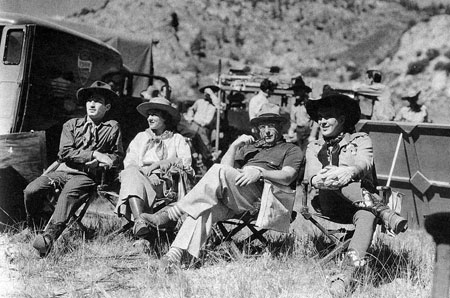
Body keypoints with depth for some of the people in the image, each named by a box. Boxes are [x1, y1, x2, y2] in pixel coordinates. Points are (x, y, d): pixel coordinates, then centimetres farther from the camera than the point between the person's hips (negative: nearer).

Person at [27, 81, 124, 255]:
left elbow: (118, 157, 13)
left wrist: (98, 162, -5)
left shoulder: (112, 128, 10)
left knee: (69, 193, -37)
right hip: (62, 171, 3)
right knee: (31, 190, -21)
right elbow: (65, 153, 3)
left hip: (88, 176, -3)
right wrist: (93, 154, -7)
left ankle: (50, 236, -50)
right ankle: (32, 227, 4)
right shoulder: (72, 125, 15)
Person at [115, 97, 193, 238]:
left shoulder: (177, 139, 22)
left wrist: (158, 164, -11)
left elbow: (186, 161, 2)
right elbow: (129, 162, 12)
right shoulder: (140, 137, 28)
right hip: (142, 177, 1)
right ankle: (139, 221, -52)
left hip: (165, 183, -1)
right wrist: (148, 174, -9)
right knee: (131, 174, -34)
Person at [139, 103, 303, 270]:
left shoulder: (291, 150, 21)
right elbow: (227, 167, 23)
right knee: (205, 209, -29)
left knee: (219, 171, -32)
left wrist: (260, 172, -15)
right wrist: (234, 146, 9)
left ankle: (171, 213, -33)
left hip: (257, 195, -5)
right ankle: (175, 253, -42)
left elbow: (287, 178, 0)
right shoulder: (249, 147, 38)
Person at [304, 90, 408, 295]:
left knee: (366, 216, -38)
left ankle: (348, 272, -56)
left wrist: (350, 171, -33)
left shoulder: (360, 140, 16)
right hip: (328, 206, 1)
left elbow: (364, 164, -8)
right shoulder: (314, 148, 21)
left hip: (360, 203, -1)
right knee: (334, 182, -32)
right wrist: (318, 180, -27)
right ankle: (385, 213, -41)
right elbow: (311, 175, 0)